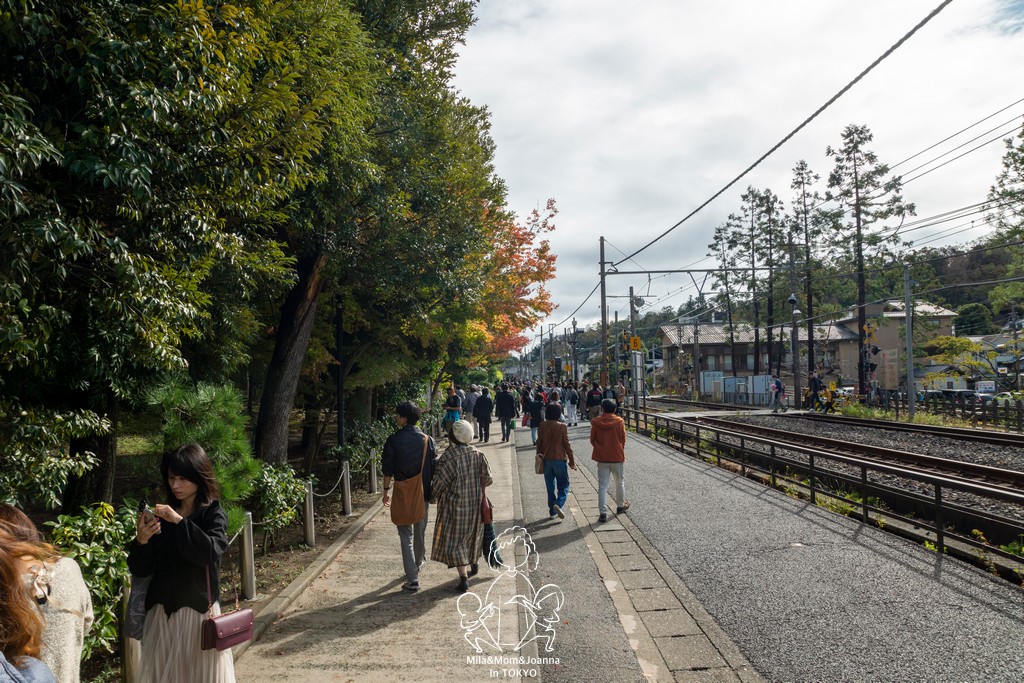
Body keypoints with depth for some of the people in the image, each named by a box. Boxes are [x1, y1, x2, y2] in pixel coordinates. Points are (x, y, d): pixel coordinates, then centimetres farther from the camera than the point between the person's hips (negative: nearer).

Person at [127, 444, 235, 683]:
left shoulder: (213, 514, -5)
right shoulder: (162, 515, 5)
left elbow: (211, 552, -23)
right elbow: (140, 569, 3)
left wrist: (180, 522, -24)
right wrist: (141, 540, -15)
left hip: (199, 610, -4)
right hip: (162, 612, 4)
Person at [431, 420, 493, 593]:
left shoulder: (447, 457, -20)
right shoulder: (477, 454, -5)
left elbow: (440, 483, -15)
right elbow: (487, 478, 1)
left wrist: (435, 494, 6)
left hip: (455, 504, -5)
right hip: (475, 503, 5)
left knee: (454, 540, 2)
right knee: (473, 534, 24)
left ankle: (464, 578, -4)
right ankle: (474, 564, 41)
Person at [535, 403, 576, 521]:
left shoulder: (542, 426, -1)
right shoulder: (562, 426, -10)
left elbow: (539, 443, 6)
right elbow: (567, 444, -8)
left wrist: (539, 456, 18)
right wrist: (572, 460, 0)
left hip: (546, 459, 4)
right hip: (559, 459, -3)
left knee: (550, 486, 13)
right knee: (563, 485, 6)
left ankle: (553, 512, 15)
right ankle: (558, 504, -19)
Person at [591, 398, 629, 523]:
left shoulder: (596, 422, -7)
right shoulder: (619, 422, -8)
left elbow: (592, 440, -1)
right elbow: (623, 440, -1)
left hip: (602, 458, 0)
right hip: (617, 457, 0)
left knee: (602, 486, 2)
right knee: (619, 482, 20)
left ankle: (603, 513, -4)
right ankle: (621, 506, 36)